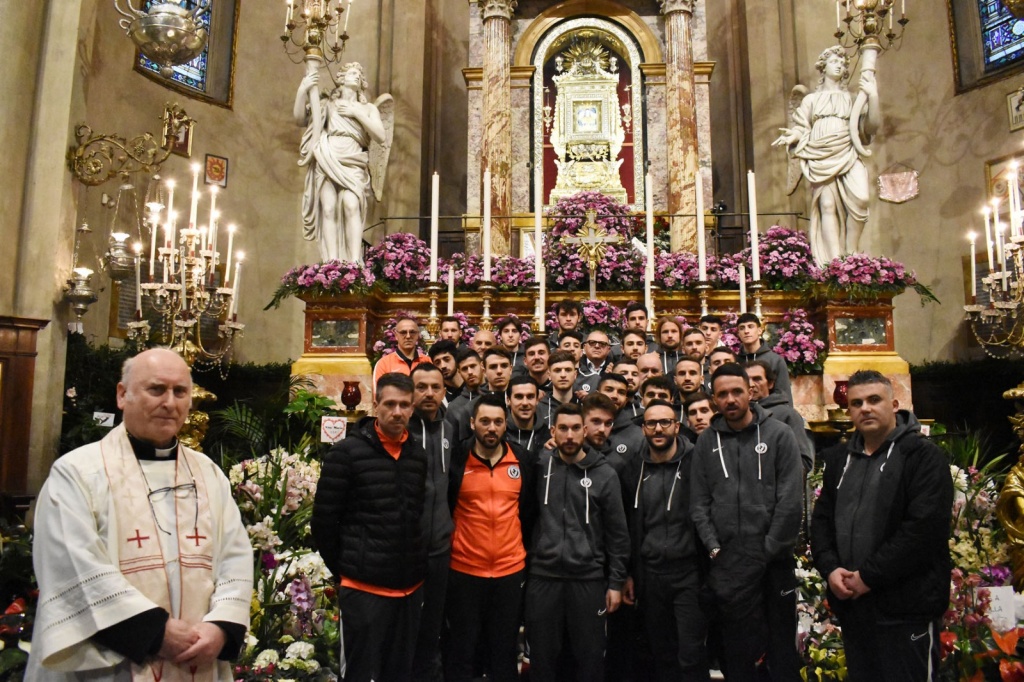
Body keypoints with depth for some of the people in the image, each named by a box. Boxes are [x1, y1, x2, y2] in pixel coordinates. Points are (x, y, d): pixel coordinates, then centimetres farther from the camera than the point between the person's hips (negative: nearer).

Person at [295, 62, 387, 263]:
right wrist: (303, 90, 0)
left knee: (351, 204, -27)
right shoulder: (328, 105, 22)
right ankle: (331, 263, -26)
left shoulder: (368, 108, 23)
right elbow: (299, 118, 12)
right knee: (329, 207, -18)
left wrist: (357, 113, 2)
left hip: (353, 165, -1)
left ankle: (355, 262, -35)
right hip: (327, 163, 1)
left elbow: (381, 137, 8)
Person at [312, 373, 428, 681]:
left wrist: (415, 567, 8)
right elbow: (323, 522, -6)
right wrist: (343, 569, -1)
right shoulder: (347, 451, -9)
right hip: (364, 587, -5)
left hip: (411, 586, 5)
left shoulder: (419, 455, 6)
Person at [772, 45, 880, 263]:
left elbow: (871, 125, 11)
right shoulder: (812, 99, 23)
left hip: (847, 153, 1)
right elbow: (802, 129, 14)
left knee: (859, 198, -24)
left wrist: (873, 96, 0)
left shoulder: (851, 98, 23)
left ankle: (850, 254, -14)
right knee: (827, 204, -15)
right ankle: (835, 261, -19)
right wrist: (792, 136, -9)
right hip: (820, 156, 0)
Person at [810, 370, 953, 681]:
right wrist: (830, 568, -5)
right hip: (851, 603, 7)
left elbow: (924, 528, -19)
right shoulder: (839, 458, 12)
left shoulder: (923, 455, -8)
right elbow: (821, 519, 13)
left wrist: (869, 576, -18)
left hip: (906, 608, -6)